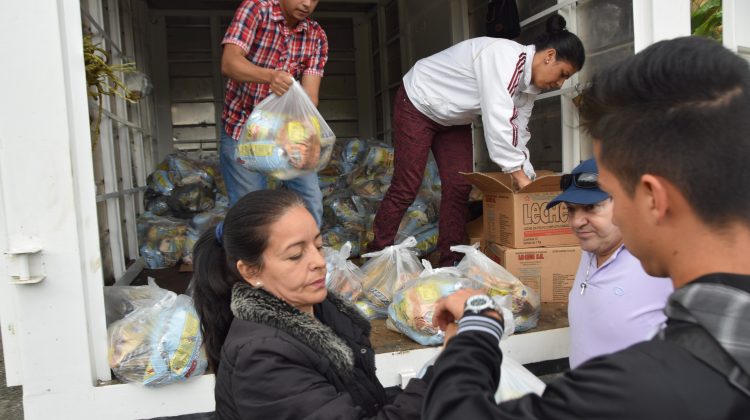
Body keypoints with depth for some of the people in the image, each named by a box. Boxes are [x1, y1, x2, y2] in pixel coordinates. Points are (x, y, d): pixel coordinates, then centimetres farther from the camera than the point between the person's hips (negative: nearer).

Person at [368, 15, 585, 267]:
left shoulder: (530, 82, -4)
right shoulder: (504, 56, -31)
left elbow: (517, 134, -2)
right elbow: (498, 124, -37)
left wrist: (528, 182, -8)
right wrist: (521, 177, -33)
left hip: (454, 119, 9)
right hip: (418, 104, -8)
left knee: (459, 188, 0)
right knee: (406, 188, -10)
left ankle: (450, 264, 8)